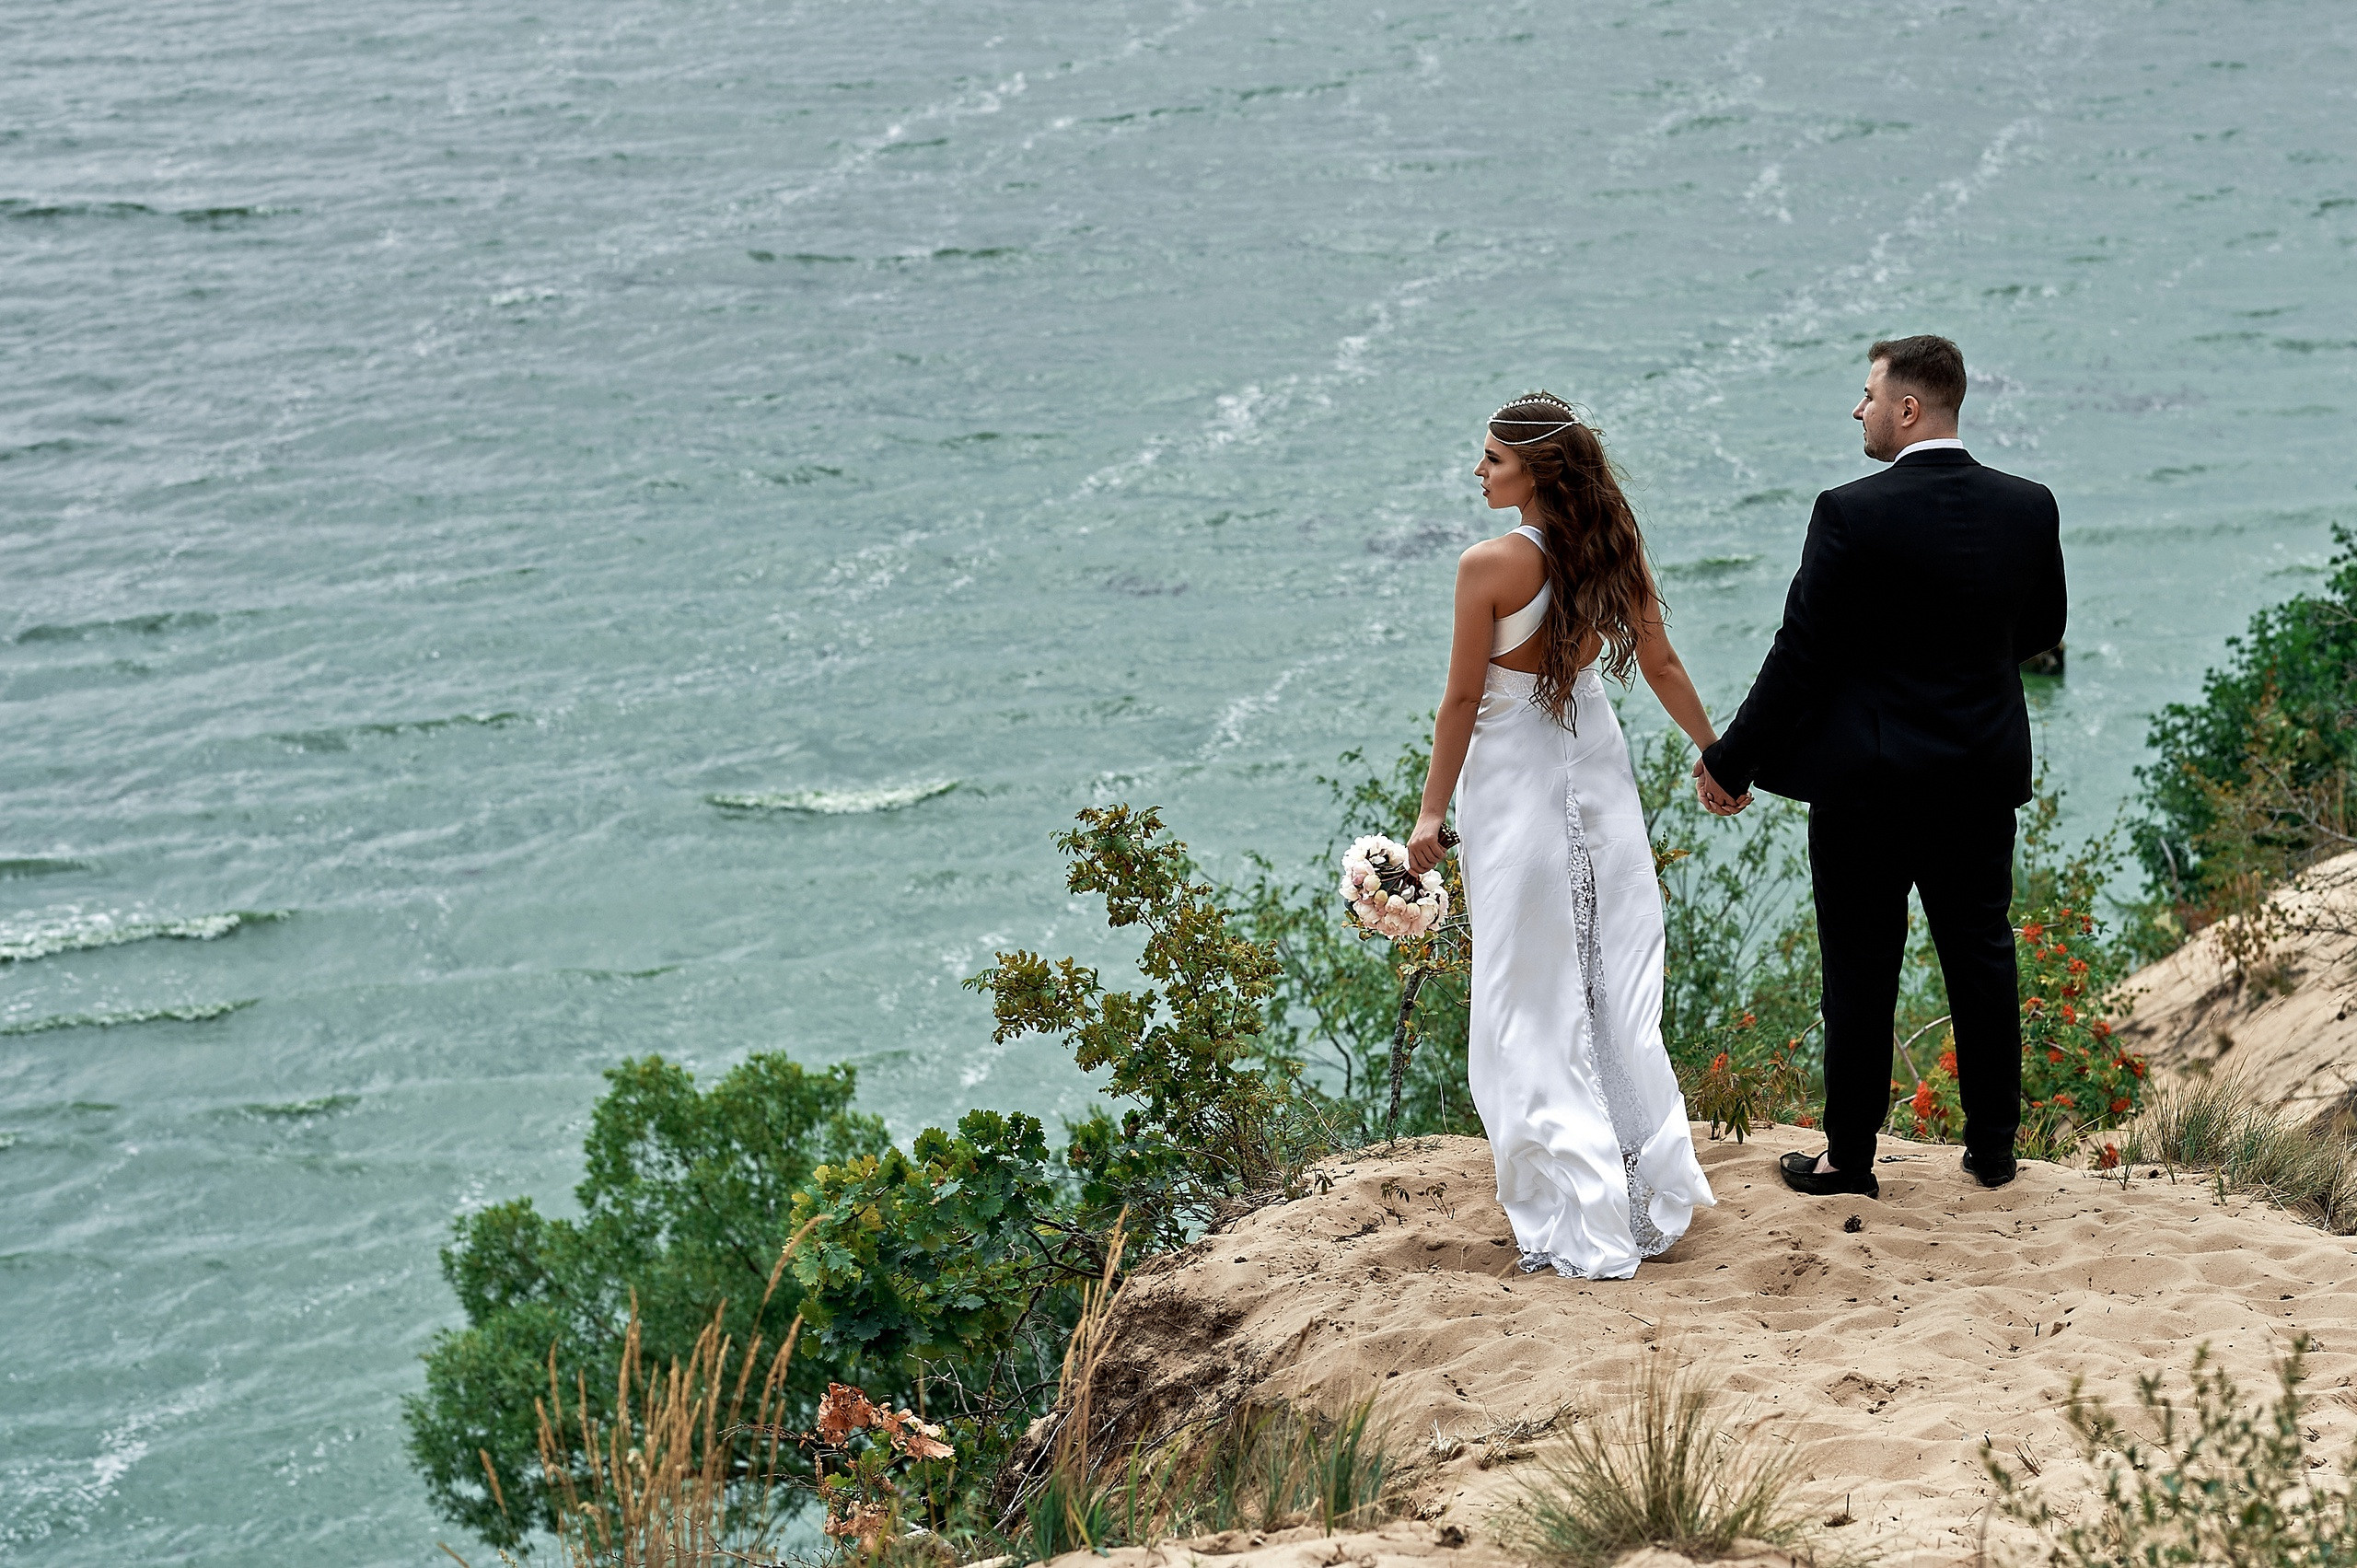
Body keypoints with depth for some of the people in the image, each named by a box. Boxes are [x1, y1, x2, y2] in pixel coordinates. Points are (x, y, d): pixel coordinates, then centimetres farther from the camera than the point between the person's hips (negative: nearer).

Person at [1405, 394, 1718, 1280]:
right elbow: (1661, 665, 6)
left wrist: (1433, 810, -5)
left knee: (1533, 1007, 3)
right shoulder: (1611, 549, -1)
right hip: (1597, 765, 6)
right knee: (1616, 987, 15)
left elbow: (1463, 698, -13)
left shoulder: (1490, 566, -18)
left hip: (1515, 775, -6)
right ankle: (1652, 1197, 22)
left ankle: (1578, 1227, 4)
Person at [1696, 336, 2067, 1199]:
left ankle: (1850, 1158, 15)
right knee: (1981, 955, 16)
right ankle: (1993, 1146, 25)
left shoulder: (1853, 514, -18)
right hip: (1985, 780, 5)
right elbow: (2041, 630, 12)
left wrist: (1729, 762, -5)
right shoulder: (2029, 507, -2)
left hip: (1869, 782, -5)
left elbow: (1800, 654, -15)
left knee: (1861, 970, 6)